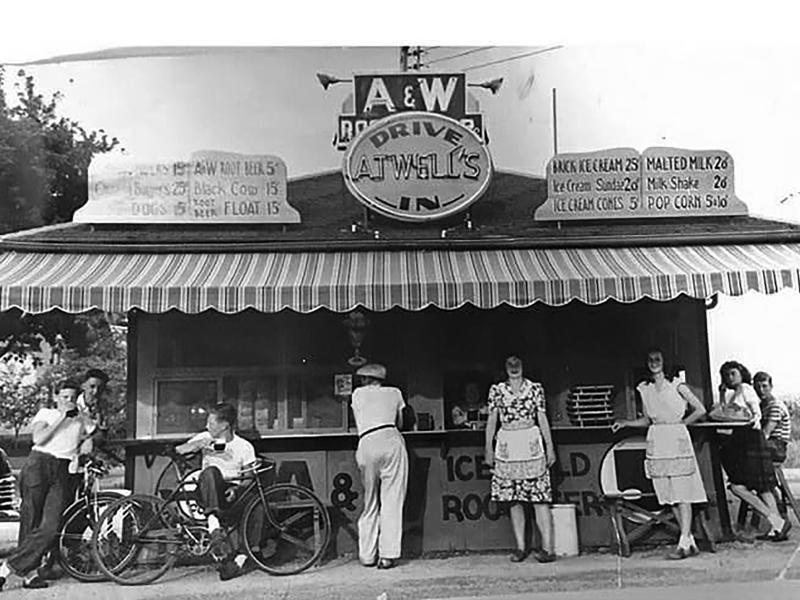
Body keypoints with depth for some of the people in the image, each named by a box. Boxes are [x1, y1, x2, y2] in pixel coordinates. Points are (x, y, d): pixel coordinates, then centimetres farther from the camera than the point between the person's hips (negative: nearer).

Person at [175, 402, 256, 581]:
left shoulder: (244, 447, 4)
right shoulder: (205, 438, 10)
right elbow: (178, 450, 3)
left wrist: (236, 489, -16)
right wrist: (198, 444, -15)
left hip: (230, 492, 0)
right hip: (206, 492, 0)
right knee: (210, 471, -34)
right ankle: (215, 529, -48)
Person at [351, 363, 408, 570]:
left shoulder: (358, 394, 20)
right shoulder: (394, 393, 21)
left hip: (367, 445, 1)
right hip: (391, 441, -1)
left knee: (370, 502, 12)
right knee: (392, 500, 1)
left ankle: (367, 555, 14)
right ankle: (388, 555, -3)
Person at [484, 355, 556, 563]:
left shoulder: (535, 388, 5)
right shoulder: (497, 390, 7)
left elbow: (542, 419, 6)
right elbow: (492, 420, 9)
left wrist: (550, 446, 4)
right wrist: (488, 447, 5)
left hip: (531, 442, -1)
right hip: (507, 445, 2)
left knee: (539, 498, -5)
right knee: (513, 499, 5)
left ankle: (548, 548, -4)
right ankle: (521, 547, 14)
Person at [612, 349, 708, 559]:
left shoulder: (676, 385, -1)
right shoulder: (644, 389, 11)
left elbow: (700, 410, 2)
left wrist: (681, 423, -1)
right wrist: (625, 422, 7)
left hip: (677, 440, -4)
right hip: (657, 443, 5)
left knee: (683, 494, -5)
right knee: (669, 495, 5)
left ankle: (683, 544, -5)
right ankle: (690, 541, 15)